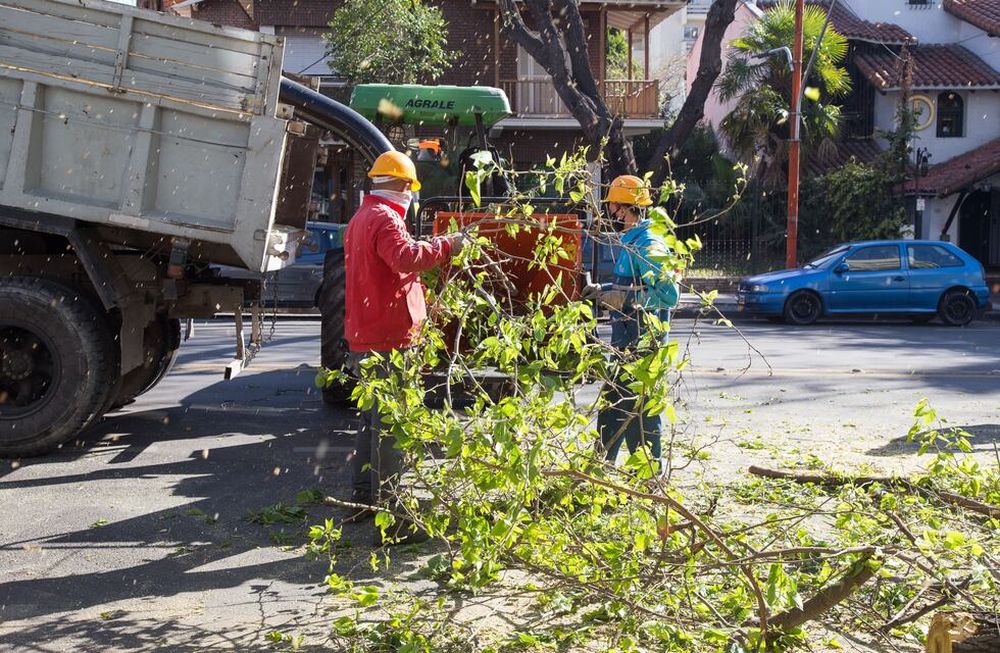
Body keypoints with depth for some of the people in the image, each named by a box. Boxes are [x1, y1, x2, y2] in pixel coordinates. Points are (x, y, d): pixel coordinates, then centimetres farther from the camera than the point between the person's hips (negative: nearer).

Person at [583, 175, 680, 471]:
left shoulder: (649, 245, -17)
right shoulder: (630, 241, 15)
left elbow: (669, 294, -25)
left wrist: (625, 298, -25)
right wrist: (602, 290, 17)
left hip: (642, 344, -11)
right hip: (626, 343, 11)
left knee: (639, 413, -5)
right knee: (611, 407, 18)